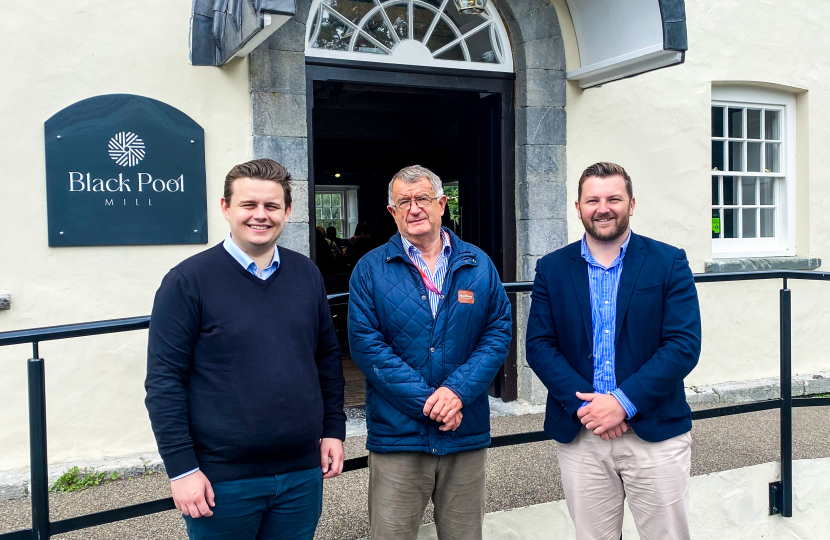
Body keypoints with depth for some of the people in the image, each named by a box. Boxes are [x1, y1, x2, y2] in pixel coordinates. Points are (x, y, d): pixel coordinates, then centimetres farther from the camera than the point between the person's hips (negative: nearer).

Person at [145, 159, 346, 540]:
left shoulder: (306, 275, 5)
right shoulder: (188, 281, -9)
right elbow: (163, 381, -10)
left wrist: (333, 430, 8)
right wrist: (181, 468, -12)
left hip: (303, 473, 4)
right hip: (222, 480, -4)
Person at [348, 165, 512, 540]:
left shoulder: (478, 265, 6)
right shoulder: (370, 269, 0)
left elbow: (499, 331, 2)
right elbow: (365, 343, -8)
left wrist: (459, 390, -13)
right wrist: (427, 401, -14)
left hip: (467, 434, 2)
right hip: (397, 435, -2)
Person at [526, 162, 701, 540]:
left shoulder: (669, 263, 0)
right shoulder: (552, 268, 5)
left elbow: (684, 345, -8)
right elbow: (538, 346, 0)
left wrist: (623, 401, -16)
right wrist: (584, 404, -13)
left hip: (655, 433, -1)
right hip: (579, 436, 1)